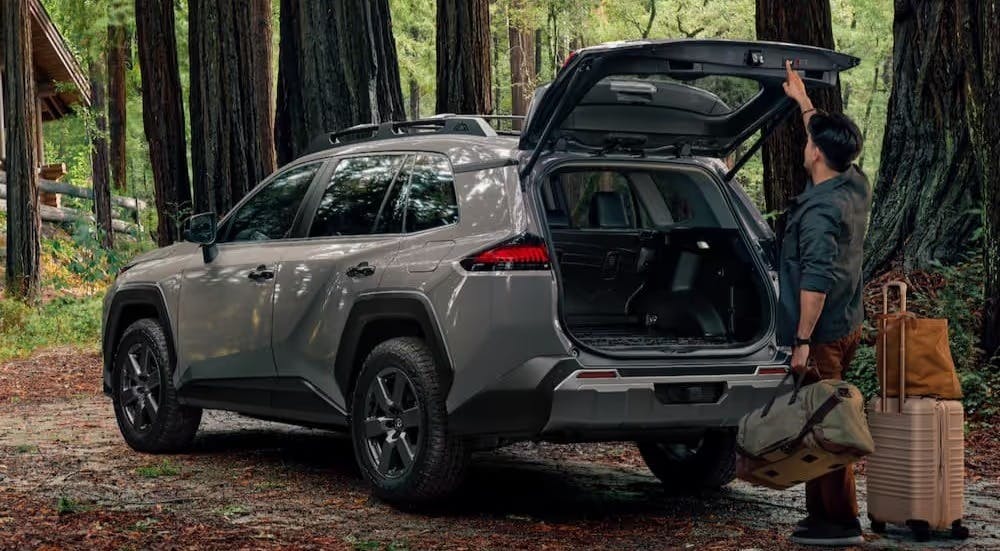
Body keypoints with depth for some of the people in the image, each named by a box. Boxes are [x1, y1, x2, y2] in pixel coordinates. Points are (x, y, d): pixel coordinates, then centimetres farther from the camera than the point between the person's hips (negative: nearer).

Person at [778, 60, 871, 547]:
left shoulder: (820, 210, -21)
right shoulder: (855, 186, 7)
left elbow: (816, 280, -25)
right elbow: (833, 142, 27)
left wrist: (803, 340, -22)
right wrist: (803, 101, 36)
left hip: (823, 334, -10)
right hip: (847, 325, 10)